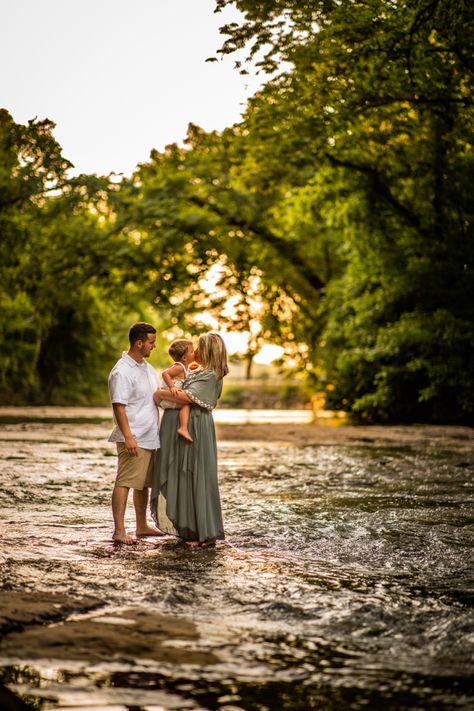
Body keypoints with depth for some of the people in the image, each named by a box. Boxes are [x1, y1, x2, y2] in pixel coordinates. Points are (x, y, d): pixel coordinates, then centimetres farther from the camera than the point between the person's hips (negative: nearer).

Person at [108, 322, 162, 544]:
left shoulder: (147, 368, 15)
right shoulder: (122, 371, -14)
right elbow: (119, 406, -19)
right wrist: (128, 437, -24)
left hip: (149, 438, 9)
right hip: (133, 440, -9)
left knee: (143, 484, 15)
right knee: (124, 483, -9)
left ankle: (142, 526, 24)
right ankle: (119, 531, -9)